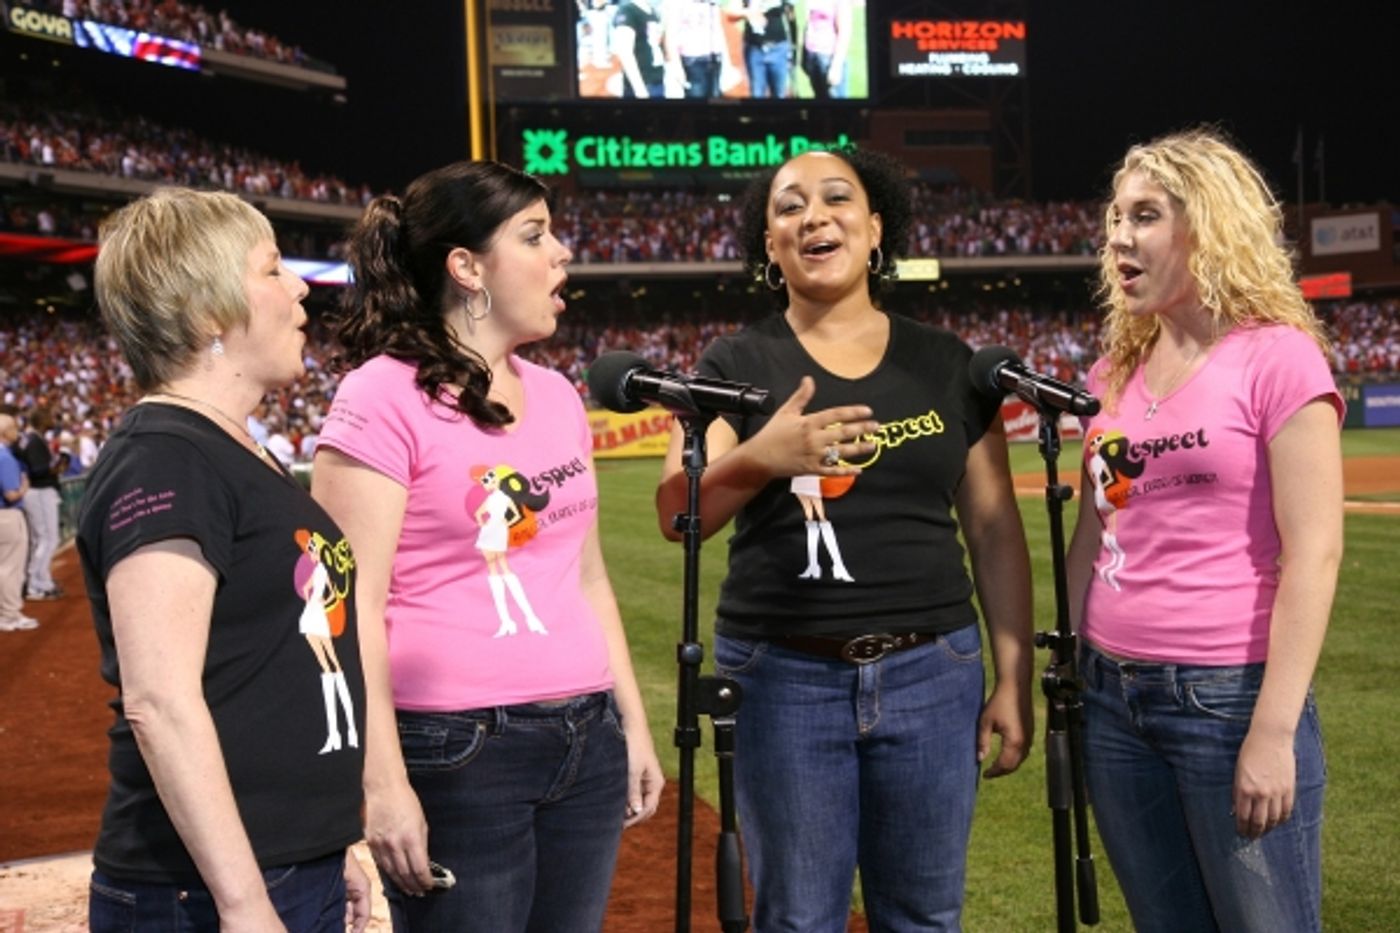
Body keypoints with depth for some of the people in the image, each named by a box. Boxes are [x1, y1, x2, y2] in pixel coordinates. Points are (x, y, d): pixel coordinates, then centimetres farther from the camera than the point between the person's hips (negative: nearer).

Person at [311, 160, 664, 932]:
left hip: (586, 740, 7)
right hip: (458, 753, -6)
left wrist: (633, 725, 16)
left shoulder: (556, 395, 12)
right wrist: (383, 782, -17)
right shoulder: (384, 396, -9)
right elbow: (355, 602, -14)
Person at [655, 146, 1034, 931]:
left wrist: (1015, 678, 3)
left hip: (932, 675, 2)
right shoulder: (738, 364, 1)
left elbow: (995, 529, 7)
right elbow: (677, 515, -10)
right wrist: (760, 457, -29)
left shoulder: (947, 363, 6)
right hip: (785, 679, -1)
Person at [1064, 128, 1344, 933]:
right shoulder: (1115, 373, 10)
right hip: (1113, 697, 6)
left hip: (1231, 698, -6)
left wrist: (1274, 731, -18)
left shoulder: (1276, 358, -9)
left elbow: (1314, 552, -14)